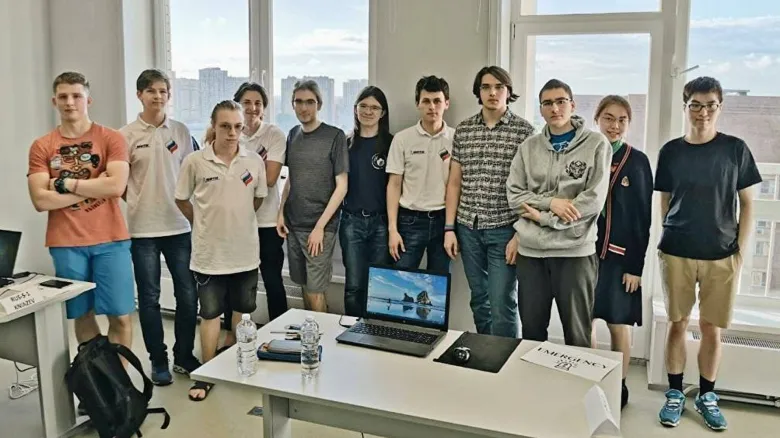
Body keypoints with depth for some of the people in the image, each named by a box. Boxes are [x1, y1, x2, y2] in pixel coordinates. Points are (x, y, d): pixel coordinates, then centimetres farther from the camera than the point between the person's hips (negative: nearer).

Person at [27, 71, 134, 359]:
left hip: (110, 240, -1)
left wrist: (67, 183, -9)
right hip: (65, 244, 2)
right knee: (81, 314, 11)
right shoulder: (41, 147, 5)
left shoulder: (111, 138, 1)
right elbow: (41, 201, -6)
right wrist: (93, 186, -9)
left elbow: (116, 186, -13)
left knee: (120, 316, 1)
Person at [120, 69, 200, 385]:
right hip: (143, 228, -2)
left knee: (188, 294, 6)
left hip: (179, 225, 2)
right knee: (149, 297, 7)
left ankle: (184, 356, 23)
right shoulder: (127, 135, -2)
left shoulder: (181, 132, 5)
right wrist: (139, 201, -7)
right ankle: (158, 361, 21)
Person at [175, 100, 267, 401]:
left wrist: (237, 220, 10)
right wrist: (203, 224, 5)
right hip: (210, 252, -2)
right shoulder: (195, 162, -9)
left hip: (245, 250, 3)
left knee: (244, 310, 15)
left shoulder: (254, 161, -2)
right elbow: (181, 199, 2)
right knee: (210, 313, 7)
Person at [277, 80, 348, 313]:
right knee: (304, 286, 13)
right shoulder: (293, 135, 8)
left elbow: (342, 186, -10)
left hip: (320, 226, -5)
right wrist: (281, 213, 6)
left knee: (315, 292, -3)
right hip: (293, 224, 5)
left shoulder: (335, 136, -9)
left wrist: (320, 226, -13)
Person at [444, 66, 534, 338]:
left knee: (502, 304, -3)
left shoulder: (524, 131, -3)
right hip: (469, 229, 4)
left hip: (504, 230, -4)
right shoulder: (463, 131, 8)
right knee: (479, 299, 14)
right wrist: (449, 228, 5)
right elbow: (454, 183, 10)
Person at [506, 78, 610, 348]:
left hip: (575, 250, -3)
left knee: (577, 335, 10)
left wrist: (543, 217, -12)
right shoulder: (529, 147, 9)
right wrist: (550, 202, -13)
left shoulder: (596, 144, -2)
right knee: (531, 330, 15)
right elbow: (514, 195, 3)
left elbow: (593, 200, -11)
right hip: (531, 251, 3)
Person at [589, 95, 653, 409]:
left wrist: (636, 265, -8)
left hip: (620, 255, -2)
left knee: (618, 323, 6)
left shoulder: (637, 161, -1)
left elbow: (642, 218, -3)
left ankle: (619, 387, 22)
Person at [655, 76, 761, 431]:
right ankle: (675, 394, 20)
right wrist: (669, 239, 3)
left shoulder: (735, 149, 0)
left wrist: (740, 251, -2)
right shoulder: (671, 151, 3)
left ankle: (707, 397, 23)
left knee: (712, 328, 7)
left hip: (721, 255, 0)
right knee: (678, 324, 8)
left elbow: (747, 204, 4)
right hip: (676, 253, 1)